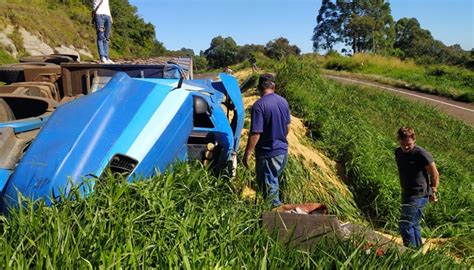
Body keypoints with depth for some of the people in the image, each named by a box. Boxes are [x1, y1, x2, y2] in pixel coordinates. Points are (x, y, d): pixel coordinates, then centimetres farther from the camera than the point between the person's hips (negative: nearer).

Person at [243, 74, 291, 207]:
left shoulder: (259, 105, -20)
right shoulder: (283, 101, 2)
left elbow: (255, 133, -23)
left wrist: (247, 154, -14)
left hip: (268, 154, -7)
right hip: (283, 150, 8)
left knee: (269, 188, 8)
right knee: (273, 182, 24)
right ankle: (277, 206, 37)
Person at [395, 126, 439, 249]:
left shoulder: (422, 154, -18)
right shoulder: (398, 152, 4)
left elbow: (435, 174, -8)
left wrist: (433, 192, -1)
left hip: (419, 196, -8)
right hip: (406, 194, 8)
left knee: (405, 225, -11)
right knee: (413, 224, 18)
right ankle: (418, 249, 31)